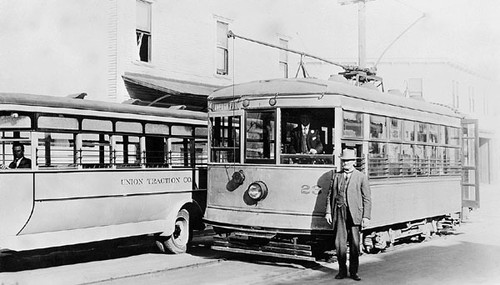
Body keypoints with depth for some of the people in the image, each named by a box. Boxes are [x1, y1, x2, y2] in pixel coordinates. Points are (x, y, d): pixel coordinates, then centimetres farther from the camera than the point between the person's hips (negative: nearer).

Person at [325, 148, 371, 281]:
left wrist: (366, 217, -6)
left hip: (354, 214, -2)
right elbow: (330, 195, 12)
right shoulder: (336, 176, 13)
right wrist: (328, 212, 3)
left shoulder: (361, 177, 4)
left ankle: (353, 271, 13)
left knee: (354, 244, 2)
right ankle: (342, 270, 13)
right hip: (339, 213, 2)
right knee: (339, 242, 1)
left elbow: (367, 199, 1)